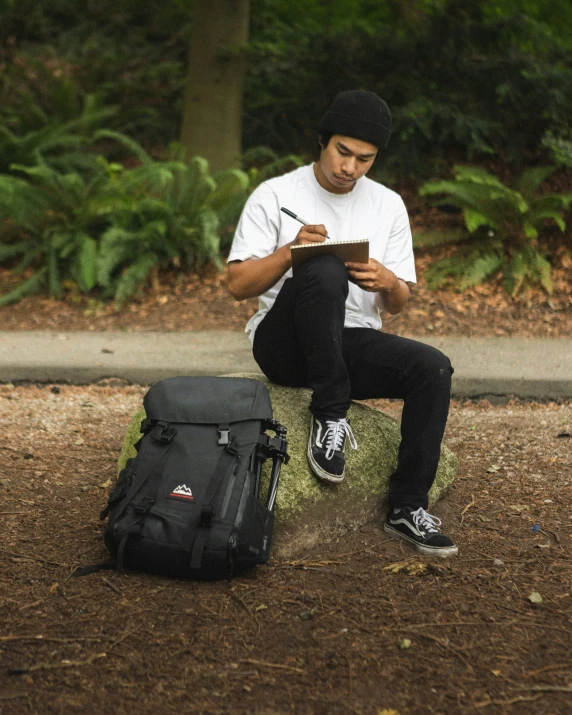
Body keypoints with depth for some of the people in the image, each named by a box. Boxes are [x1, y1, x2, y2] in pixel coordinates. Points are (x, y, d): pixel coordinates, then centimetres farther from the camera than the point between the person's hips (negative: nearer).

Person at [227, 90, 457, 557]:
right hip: (284, 342, -4)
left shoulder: (389, 205, 11)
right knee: (324, 270, -35)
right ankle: (330, 415, -23)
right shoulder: (276, 194, -1)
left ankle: (407, 508, -13)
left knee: (433, 367, -25)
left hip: (353, 343, 4)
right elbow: (238, 286, -6)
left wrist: (389, 284, -13)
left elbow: (398, 304, 12)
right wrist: (290, 250, -23)